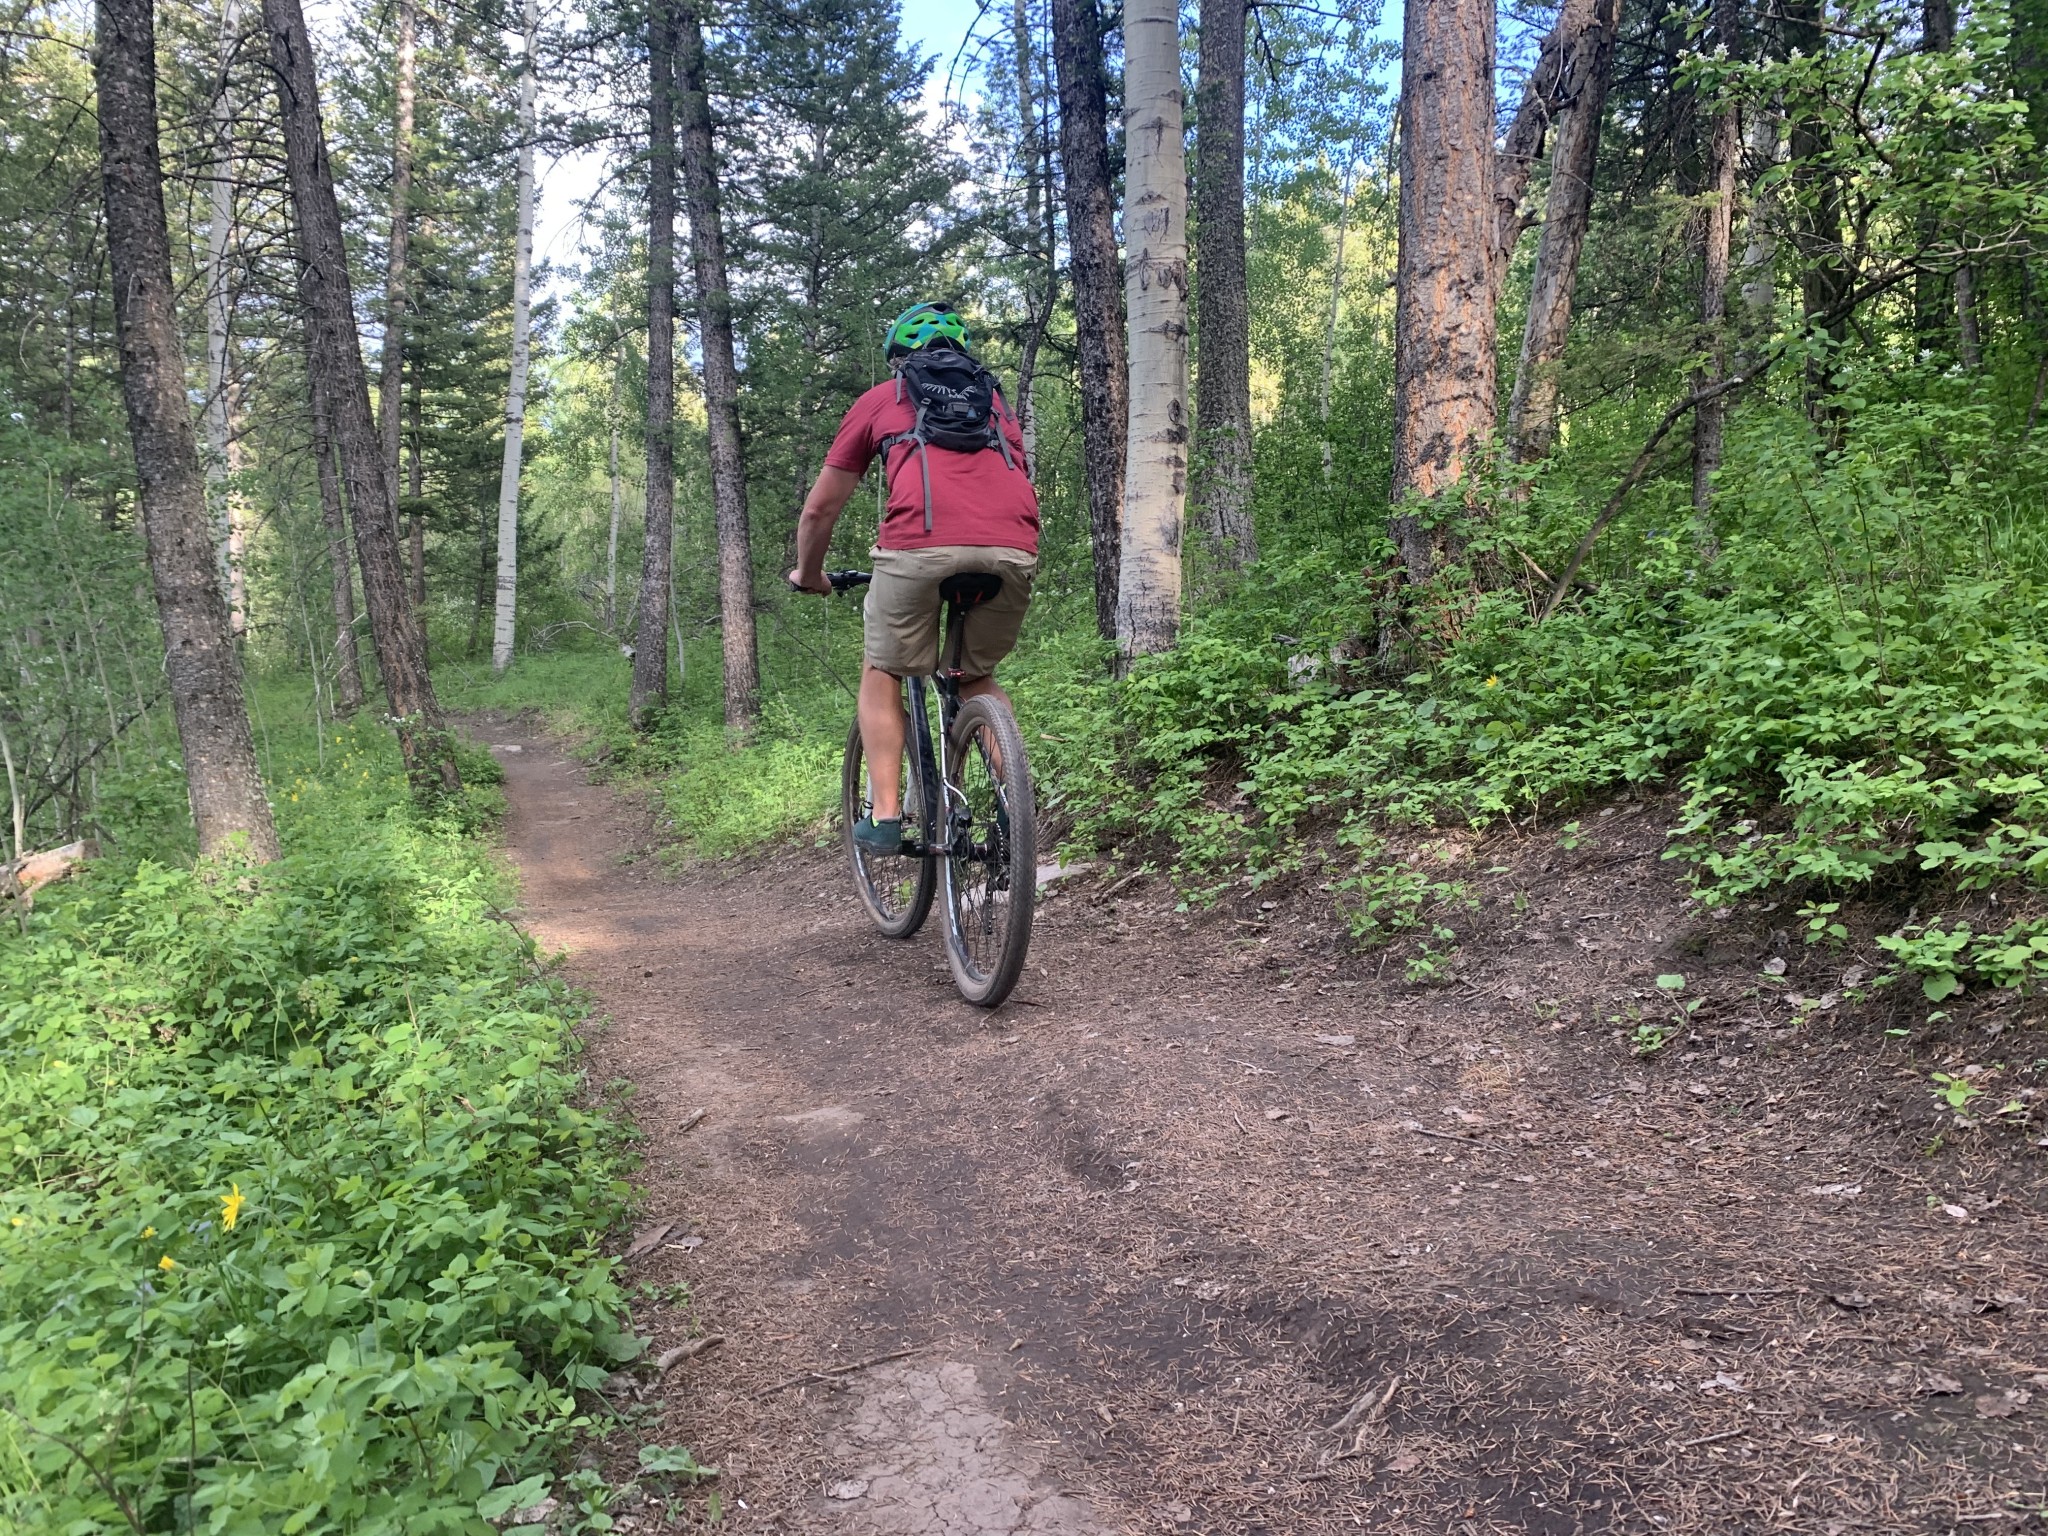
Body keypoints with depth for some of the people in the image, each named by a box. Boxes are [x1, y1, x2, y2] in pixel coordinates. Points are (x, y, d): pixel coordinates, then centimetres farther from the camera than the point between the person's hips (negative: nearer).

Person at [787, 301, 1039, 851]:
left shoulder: (881, 398, 26)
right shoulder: (996, 400, 34)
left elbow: (820, 508, 29)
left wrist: (808, 574, 45)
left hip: (923, 544, -3)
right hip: (1014, 550, 3)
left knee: (882, 674, 19)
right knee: (978, 677, 25)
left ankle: (884, 815, 10)